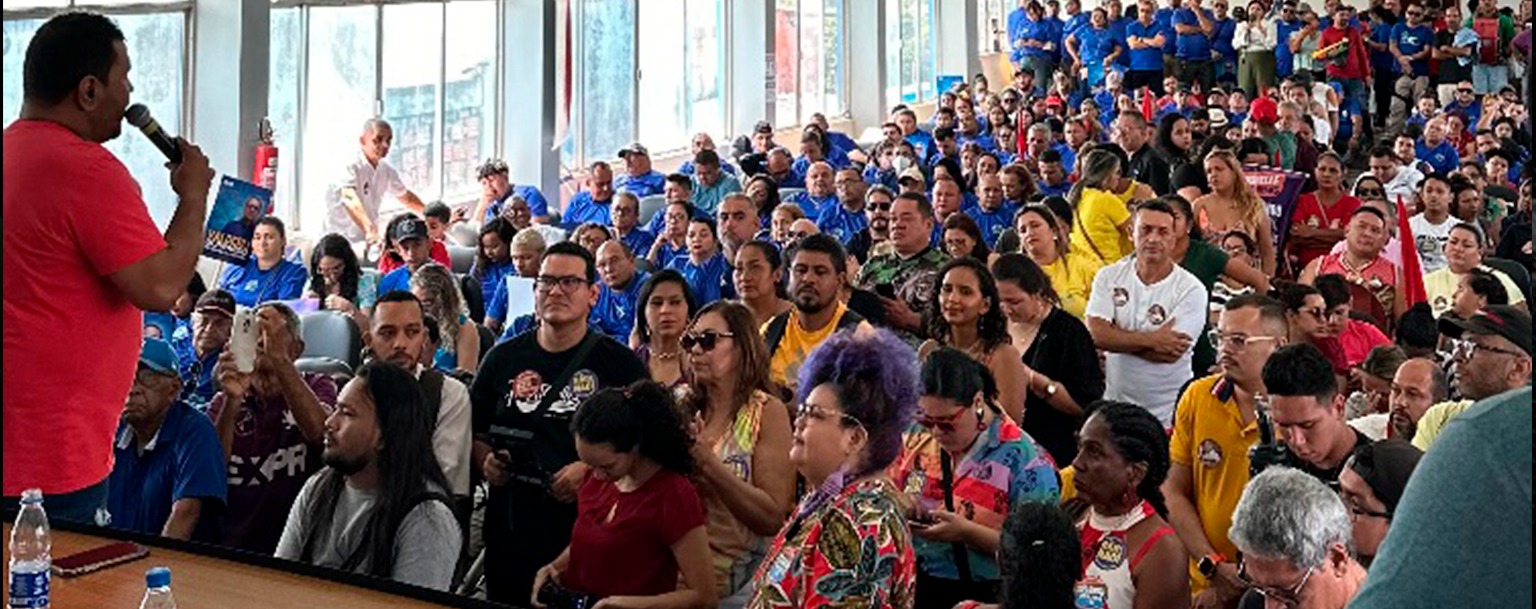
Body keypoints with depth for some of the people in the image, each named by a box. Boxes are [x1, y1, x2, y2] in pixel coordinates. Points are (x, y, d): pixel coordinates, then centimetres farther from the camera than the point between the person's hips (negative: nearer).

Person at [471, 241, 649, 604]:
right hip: (510, 529, 3)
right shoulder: (503, 359, 11)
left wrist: (591, 470, -16)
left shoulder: (620, 363, 0)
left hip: (588, 530, -3)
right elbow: (474, 432, 18)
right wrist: (486, 462, -2)